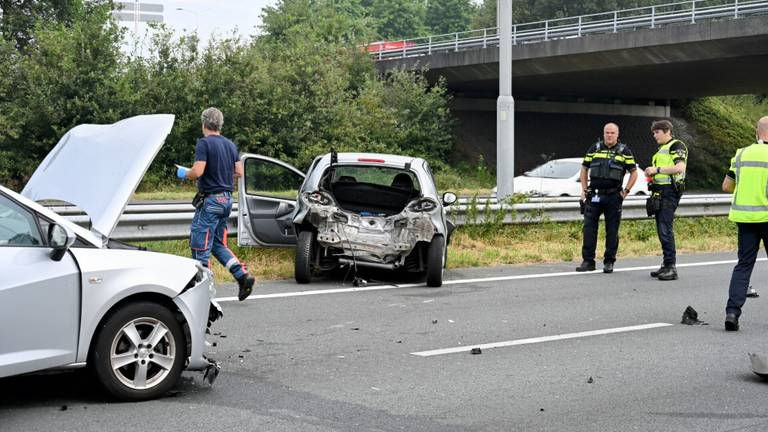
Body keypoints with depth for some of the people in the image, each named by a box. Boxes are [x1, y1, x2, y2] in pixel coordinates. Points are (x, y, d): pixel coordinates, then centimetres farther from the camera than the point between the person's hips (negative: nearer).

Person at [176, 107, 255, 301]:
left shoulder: (204, 143, -11)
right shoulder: (230, 145, 11)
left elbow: (197, 171, -20)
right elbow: (239, 173, 13)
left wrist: (183, 173, 0)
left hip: (210, 200, -8)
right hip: (227, 199, 8)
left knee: (200, 246, 0)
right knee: (218, 244, 16)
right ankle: (243, 275, 2)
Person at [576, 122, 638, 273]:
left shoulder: (624, 151, 3)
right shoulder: (594, 149, 8)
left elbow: (634, 173, 6)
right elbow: (584, 169, 16)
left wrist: (625, 191, -2)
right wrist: (584, 190, 8)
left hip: (613, 197, -2)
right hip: (594, 196, 2)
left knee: (612, 230, 3)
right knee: (589, 228, -2)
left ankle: (609, 262, 10)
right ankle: (588, 261, 4)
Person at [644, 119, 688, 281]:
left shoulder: (676, 146, -7)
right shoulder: (662, 149, 22)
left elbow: (680, 168, -21)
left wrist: (657, 169, -16)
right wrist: (651, 172, 14)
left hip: (670, 192, -10)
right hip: (659, 192, 10)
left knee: (665, 229, -14)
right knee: (661, 230, 10)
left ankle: (672, 267, -14)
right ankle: (666, 266, 15)